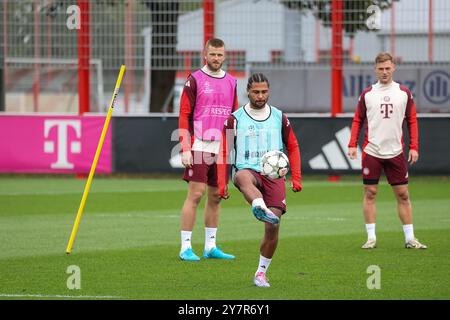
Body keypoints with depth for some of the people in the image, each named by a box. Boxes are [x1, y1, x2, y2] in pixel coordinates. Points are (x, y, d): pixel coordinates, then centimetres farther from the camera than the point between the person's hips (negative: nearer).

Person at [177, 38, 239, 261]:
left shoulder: (230, 82, 13)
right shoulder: (194, 80, -2)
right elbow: (184, 116, -5)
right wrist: (185, 149, -12)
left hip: (222, 148, 5)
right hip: (199, 148, -5)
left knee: (216, 196, 8)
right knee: (195, 194, -9)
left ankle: (210, 246, 15)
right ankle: (186, 247, -5)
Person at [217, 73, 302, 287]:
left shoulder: (279, 118, 12)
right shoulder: (235, 119, 6)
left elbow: (293, 148, 20)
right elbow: (224, 152, 11)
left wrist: (296, 178, 13)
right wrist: (222, 184, 4)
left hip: (273, 175, 2)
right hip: (247, 170, -2)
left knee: (273, 226, -9)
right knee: (243, 177, -42)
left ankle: (261, 273, 9)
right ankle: (261, 209, -73)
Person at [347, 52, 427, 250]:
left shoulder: (404, 93, 5)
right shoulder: (367, 94, 5)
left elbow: (412, 121, 8)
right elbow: (358, 120, 9)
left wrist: (414, 147, 0)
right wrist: (352, 145, -2)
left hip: (395, 152, 0)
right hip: (371, 152, 0)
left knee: (403, 195, 2)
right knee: (370, 193, -1)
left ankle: (409, 238, 6)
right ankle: (371, 237, 6)